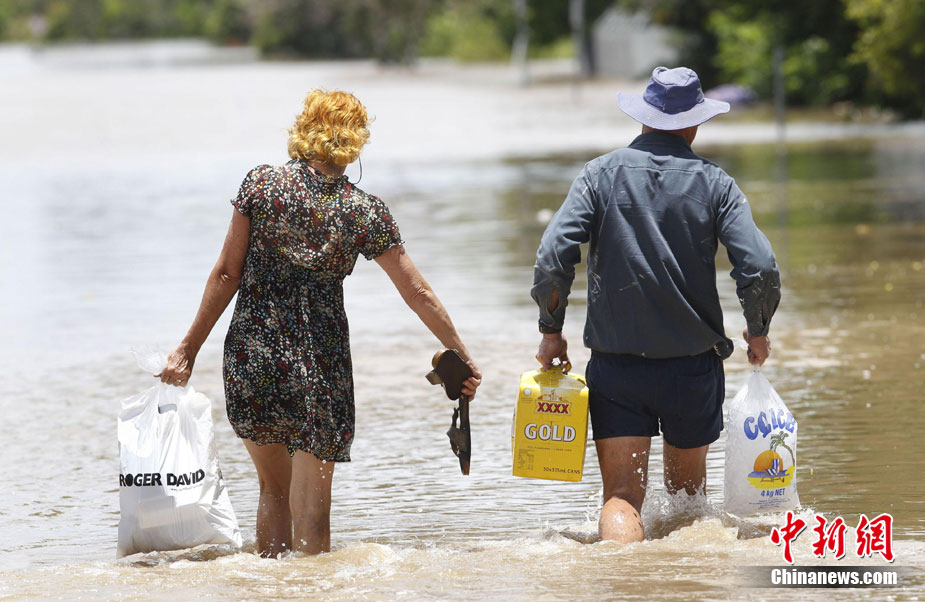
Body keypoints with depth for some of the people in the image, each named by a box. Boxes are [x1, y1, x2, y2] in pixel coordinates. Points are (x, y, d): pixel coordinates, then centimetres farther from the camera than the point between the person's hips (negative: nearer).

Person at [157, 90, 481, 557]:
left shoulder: (261, 184, -2)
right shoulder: (365, 211, -2)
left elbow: (226, 275, -2)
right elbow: (418, 295, 2)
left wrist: (189, 348, 5)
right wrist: (463, 359, 11)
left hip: (251, 356, 1)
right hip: (319, 365, -1)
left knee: (273, 487, 19)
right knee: (310, 503, 6)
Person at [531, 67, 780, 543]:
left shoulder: (601, 175, -2)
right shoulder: (714, 184, -2)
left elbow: (552, 262, -12)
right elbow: (760, 271, -12)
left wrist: (551, 333, 3)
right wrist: (758, 332, 8)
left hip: (615, 365, -1)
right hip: (694, 365, 1)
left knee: (621, 496, -4)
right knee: (687, 491, 22)